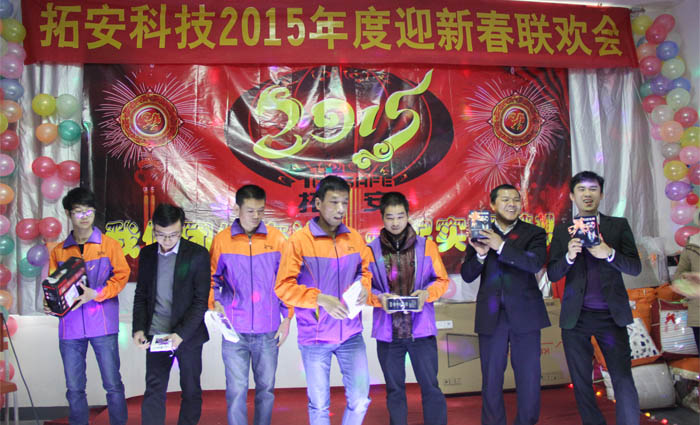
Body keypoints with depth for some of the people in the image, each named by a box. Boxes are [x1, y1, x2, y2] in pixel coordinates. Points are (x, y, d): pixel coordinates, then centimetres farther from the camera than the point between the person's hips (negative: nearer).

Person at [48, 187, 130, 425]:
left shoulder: (109, 245, 4)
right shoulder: (58, 251, 12)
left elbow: (121, 275, -3)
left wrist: (96, 294, -16)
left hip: (103, 324, -3)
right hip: (70, 326, 3)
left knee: (113, 384, 0)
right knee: (74, 388, 8)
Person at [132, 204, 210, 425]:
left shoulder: (198, 254, -9)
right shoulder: (147, 254, 5)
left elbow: (200, 301, -11)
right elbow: (141, 295, 9)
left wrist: (181, 333, -20)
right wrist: (138, 329, -5)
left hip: (187, 336, -2)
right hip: (155, 335, 3)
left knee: (191, 390, 11)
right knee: (153, 390, 3)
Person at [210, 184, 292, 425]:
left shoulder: (276, 238, 2)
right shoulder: (221, 240, 0)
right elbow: (212, 278, 9)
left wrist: (287, 317, 2)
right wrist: (215, 302, -9)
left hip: (268, 330, 1)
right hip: (235, 330, -1)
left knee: (266, 388, 10)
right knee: (236, 390, 1)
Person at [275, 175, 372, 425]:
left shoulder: (354, 237, 2)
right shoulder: (299, 240, -11)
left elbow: (365, 269, 15)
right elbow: (283, 287, -12)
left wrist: (364, 287, -7)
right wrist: (320, 298, -23)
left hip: (351, 334, 3)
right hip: (315, 336, -3)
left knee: (360, 399, 7)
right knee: (319, 405, 9)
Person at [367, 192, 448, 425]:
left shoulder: (426, 246, 1)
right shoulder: (371, 249, 0)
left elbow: (442, 280, 5)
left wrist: (426, 293, -15)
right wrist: (380, 299, -18)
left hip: (421, 328, 0)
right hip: (387, 330, 1)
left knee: (431, 388, 4)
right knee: (394, 390, 13)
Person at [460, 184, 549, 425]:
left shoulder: (534, 233, 4)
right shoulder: (481, 234, 7)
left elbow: (535, 263, -15)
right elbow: (467, 275, 2)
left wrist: (501, 247, -24)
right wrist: (480, 254, -18)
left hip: (524, 315, -1)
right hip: (491, 316, 1)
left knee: (529, 378, 4)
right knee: (491, 380, 8)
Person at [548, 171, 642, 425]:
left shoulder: (619, 225, 6)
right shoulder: (562, 231, 8)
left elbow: (635, 267, -1)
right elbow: (552, 274, 2)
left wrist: (609, 253, -20)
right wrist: (569, 256, -18)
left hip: (611, 315, -1)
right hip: (575, 316, 1)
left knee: (624, 381, -7)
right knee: (581, 382, 8)